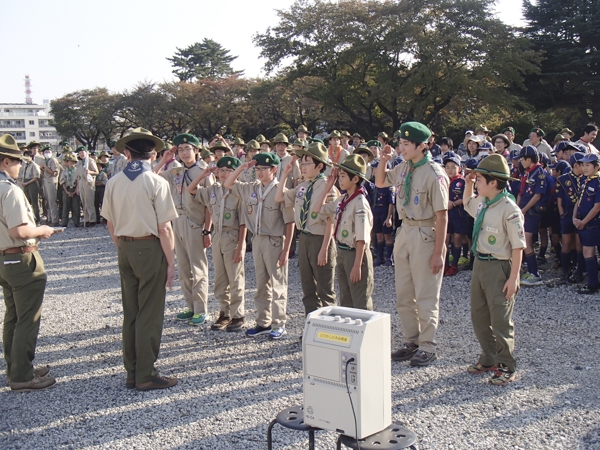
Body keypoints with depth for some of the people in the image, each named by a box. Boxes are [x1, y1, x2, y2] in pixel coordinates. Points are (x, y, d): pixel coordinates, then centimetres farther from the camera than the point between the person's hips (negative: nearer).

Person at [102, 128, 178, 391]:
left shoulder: (114, 182, 2)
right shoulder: (156, 182, -13)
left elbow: (110, 224, 8)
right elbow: (164, 228, -14)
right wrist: (171, 261, -6)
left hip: (124, 249, 6)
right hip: (150, 248, -5)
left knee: (130, 312, 14)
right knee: (150, 314, 3)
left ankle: (132, 373, 23)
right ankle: (146, 376, 10)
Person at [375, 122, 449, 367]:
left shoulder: (434, 174, -19)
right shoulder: (403, 168, 4)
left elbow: (442, 216, -18)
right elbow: (380, 182, 22)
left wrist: (438, 252, -19)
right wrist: (383, 159, 3)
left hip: (425, 235, -8)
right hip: (404, 232, 8)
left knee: (426, 296, 4)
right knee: (403, 295, 15)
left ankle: (427, 347, 17)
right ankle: (411, 342, 29)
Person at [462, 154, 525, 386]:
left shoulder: (509, 209, -19)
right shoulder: (482, 202, 6)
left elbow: (518, 246, -19)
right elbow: (467, 203, 32)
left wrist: (513, 277, -20)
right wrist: (468, 184, 15)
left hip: (499, 267, -8)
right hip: (479, 263, 9)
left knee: (500, 321, 1)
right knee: (479, 316, 16)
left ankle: (506, 367, 17)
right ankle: (488, 359, 32)